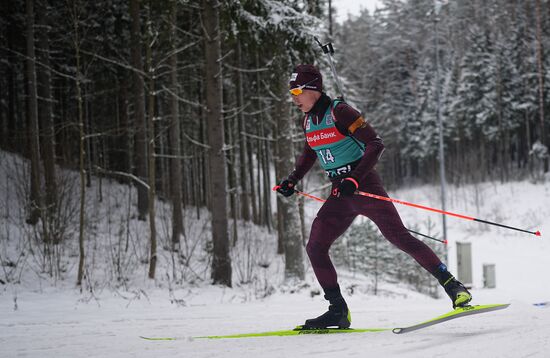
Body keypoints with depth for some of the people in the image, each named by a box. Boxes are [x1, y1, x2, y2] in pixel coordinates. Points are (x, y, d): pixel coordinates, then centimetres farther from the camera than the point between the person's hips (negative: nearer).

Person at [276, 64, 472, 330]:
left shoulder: (340, 112, -14)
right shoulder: (308, 121, 9)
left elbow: (375, 145, -18)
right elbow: (308, 155, 28)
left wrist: (355, 178, -26)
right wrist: (292, 181, 16)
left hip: (364, 186, -8)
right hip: (340, 194, 8)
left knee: (399, 237, -15)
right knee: (315, 248, -1)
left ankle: (452, 286, -11)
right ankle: (338, 311, 4)